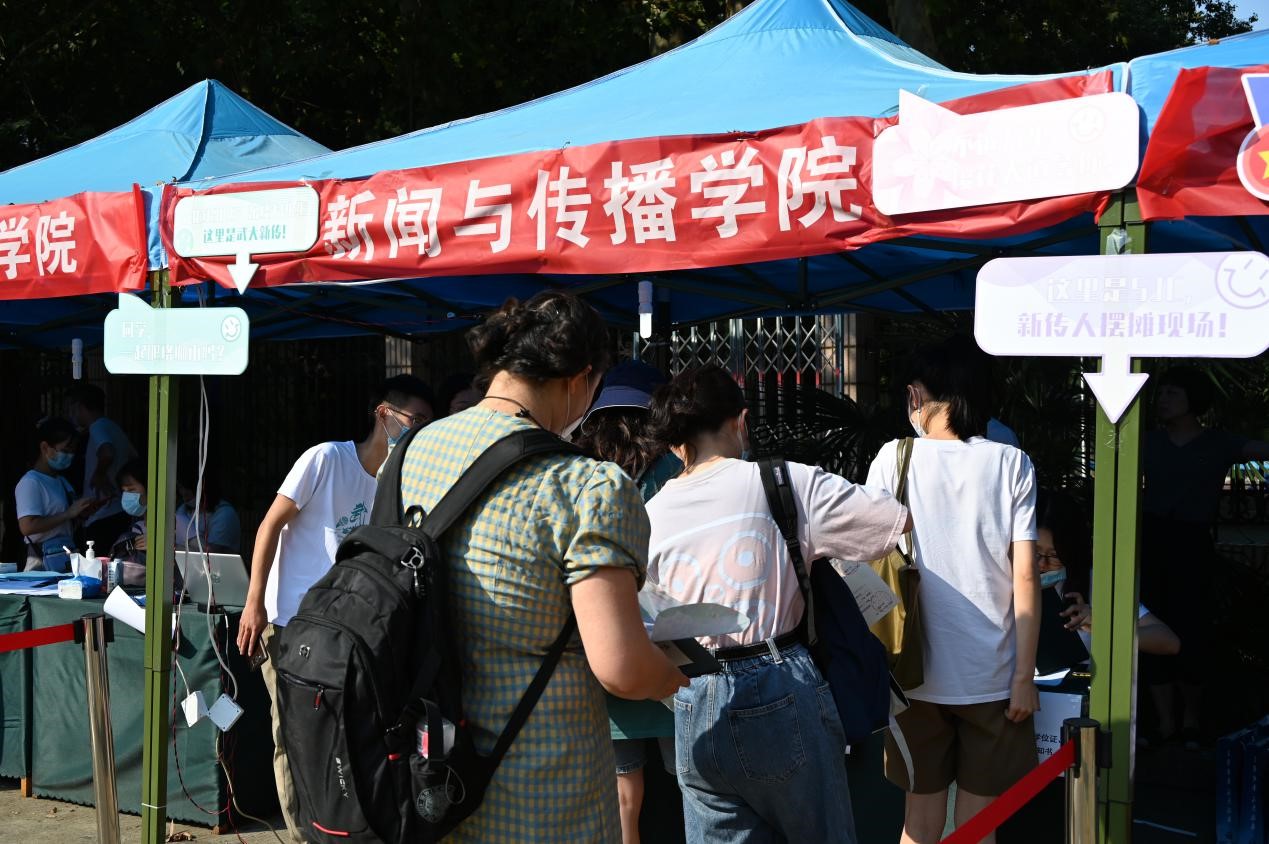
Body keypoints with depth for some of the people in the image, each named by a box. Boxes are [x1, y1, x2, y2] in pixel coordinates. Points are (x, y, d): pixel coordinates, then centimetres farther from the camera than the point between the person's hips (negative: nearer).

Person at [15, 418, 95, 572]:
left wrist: (82, 510, 9)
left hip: (68, 558, 8)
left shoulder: (62, 481, 18)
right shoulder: (30, 483, -9)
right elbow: (27, 527, -20)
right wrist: (68, 513, -19)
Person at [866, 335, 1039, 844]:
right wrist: (1025, 675, -1)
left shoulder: (894, 460, -3)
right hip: (992, 675, 0)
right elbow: (1025, 577, -7)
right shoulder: (1011, 465, -3)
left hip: (917, 672, 0)